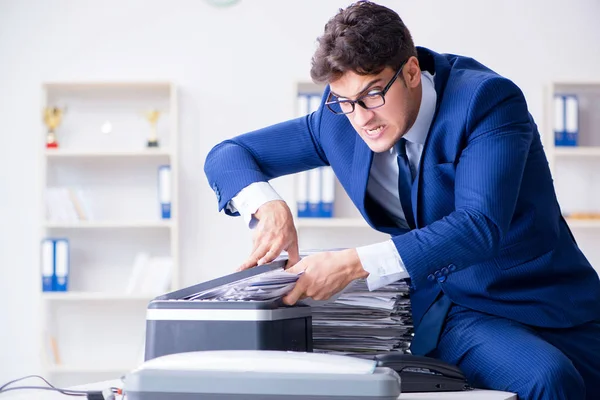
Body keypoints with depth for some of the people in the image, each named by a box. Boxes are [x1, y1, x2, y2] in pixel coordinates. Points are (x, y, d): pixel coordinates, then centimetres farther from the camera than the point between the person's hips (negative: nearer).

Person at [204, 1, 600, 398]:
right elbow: (226, 156, 7)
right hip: (435, 304, 5)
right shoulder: (339, 119, -1)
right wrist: (267, 206, -18)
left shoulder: (487, 100, -15)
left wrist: (355, 264, -38)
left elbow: (479, 226, -28)